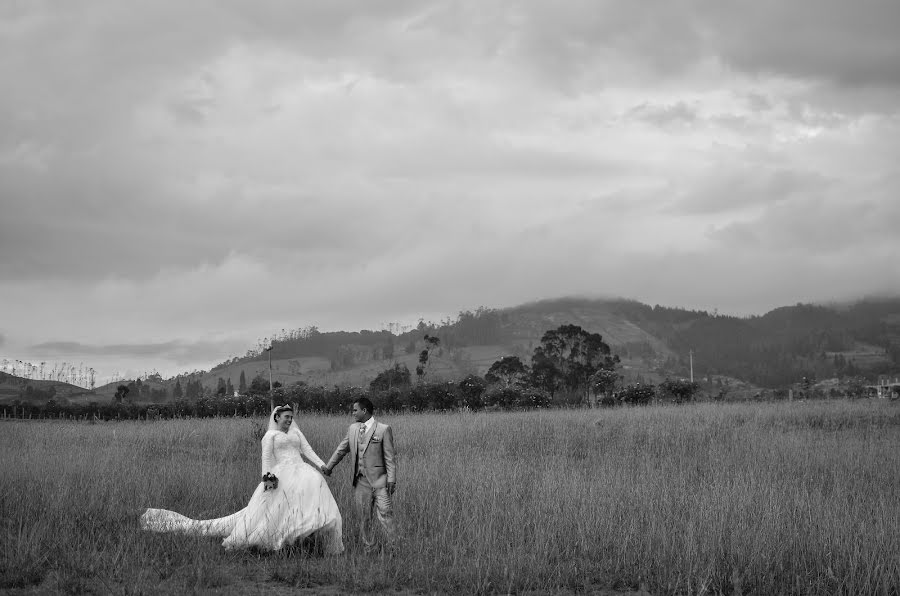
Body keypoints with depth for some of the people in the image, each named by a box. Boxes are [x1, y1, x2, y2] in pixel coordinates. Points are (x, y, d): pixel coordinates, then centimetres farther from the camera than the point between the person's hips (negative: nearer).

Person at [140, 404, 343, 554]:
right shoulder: (270, 435, 11)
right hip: (281, 476, -3)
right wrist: (267, 478, -15)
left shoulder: (296, 432, 23)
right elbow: (266, 458, 0)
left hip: (303, 472, 3)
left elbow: (309, 451, 13)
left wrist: (323, 466, -3)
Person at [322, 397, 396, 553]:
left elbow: (390, 457, -6)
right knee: (364, 518, 8)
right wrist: (328, 467, 30)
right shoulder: (352, 429, 12)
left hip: (379, 481, -5)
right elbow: (341, 450, 24)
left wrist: (391, 479, -12)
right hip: (360, 481, 5)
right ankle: (368, 550, 16)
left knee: (385, 515, -11)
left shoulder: (383, 429, -5)